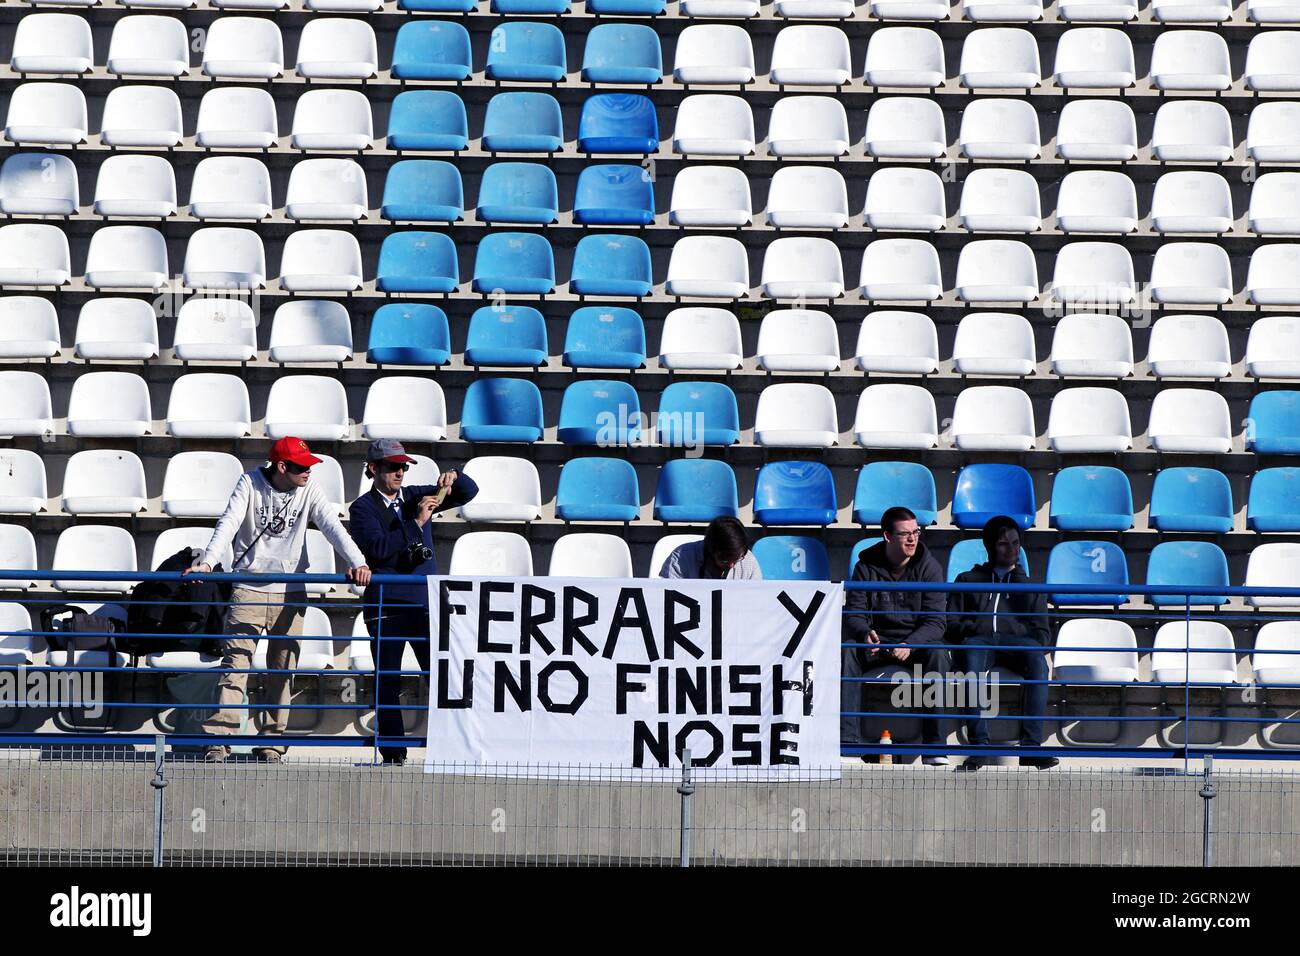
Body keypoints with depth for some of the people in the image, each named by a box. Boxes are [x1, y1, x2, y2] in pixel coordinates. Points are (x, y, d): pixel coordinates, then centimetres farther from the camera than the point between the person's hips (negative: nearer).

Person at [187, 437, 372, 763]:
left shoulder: (309, 491, -1)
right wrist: (207, 562, -30)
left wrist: (357, 562, -27)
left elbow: (333, 526, -11)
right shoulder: (250, 483, -5)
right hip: (248, 589, -2)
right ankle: (218, 740, -14)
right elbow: (229, 523, -14)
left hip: (290, 592, 2)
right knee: (235, 663, -10)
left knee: (283, 670, 6)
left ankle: (271, 742, 14)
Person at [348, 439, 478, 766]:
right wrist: (416, 522, -17)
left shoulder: (417, 496, 12)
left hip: (426, 602, 3)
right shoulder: (363, 509, 1)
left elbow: (469, 492, 12)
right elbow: (378, 547, -16)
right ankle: (393, 754, 4)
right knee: (387, 682, 0)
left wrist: (453, 478, -9)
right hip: (386, 605, -3)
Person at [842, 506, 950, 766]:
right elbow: (854, 613, -4)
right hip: (877, 642, 1)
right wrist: (865, 634, -29)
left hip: (917, 642, -1)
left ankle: (933, 744, -36)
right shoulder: (866, 567, 0)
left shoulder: (928, 567, -3)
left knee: (937, 653, -35)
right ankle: (849, 739, -34)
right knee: (848, 650, -30)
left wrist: (909, 645, -28)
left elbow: (935, 622, -10)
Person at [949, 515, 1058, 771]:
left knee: (1037, 658, -37)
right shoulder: (968, 581, 30)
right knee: (972, 653, -41)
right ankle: (980, 747, -49)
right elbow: (951, 625, 17)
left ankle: (1031, 746, -45)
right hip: (978, 640, -1)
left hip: (1016, 643, 1)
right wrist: (973, 629, -6)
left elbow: (1042, 632, 21)